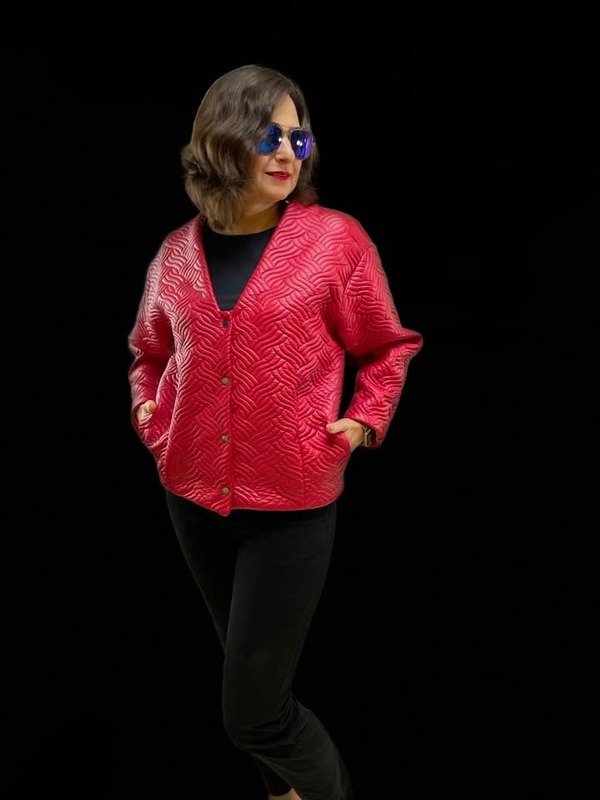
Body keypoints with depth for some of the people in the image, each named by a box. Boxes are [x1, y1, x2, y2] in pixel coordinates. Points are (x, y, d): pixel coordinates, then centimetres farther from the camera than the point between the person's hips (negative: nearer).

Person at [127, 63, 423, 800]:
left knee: (251, 712, -3)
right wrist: (147, 408, 1)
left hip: (293, 504, -4)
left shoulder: (335, 238, -8)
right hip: (194, 497, 5)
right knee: (251, 674, 22)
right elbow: (150, 349, 19)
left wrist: (366, 420, -12)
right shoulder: (177, 252, 3)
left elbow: (388, 347, 3)